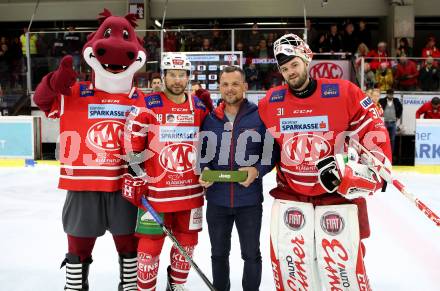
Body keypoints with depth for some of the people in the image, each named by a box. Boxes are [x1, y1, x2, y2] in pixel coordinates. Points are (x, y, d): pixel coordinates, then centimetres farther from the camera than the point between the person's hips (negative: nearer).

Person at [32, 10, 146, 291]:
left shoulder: (142, 100, 3)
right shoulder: (75, 94, 1)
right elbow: (43, 99, -6)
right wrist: (57, 80, -27)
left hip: (125, 186, 1)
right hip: (83, 184, 0)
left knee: (128, 242, 15)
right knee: (79, 245, 13)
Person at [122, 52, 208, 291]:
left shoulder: (200, 108, 6)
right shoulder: (146, 106, -8)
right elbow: (132, 147, -8)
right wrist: (134, 180, -11)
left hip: (191, 190, 5)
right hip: (156, 190, -4)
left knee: (187, 240, 15)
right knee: (150, 242, 0)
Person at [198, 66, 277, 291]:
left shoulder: (259, 116, -5)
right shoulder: (210, 119, 3)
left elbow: (272, 151, -2)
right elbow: (202, 153, 10)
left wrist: (257, 171, -18)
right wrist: (204, 170, -9)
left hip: (250, 200, -3)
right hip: (216, 200, 3)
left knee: (251, 254, 12)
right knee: (219, 254, 17)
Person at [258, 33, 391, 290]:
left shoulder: (343, 93, -8)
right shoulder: (270, 102, 1)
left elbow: (374, 130, -4)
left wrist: (371, 169, -11)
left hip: (339, 192, -2)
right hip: (290, 193, 3)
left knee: (343, 260, 2)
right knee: (288, 260, 4)